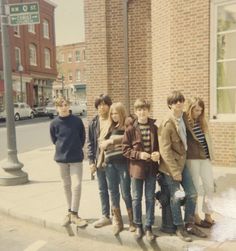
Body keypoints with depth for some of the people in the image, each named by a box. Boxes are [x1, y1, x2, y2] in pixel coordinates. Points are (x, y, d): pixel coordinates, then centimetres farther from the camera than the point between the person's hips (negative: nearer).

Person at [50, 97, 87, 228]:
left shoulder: (77, 120, -6)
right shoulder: (54, 123, -4)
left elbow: (82, 137, 4)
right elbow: (54, 140, 9)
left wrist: (76, 149, 5)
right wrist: (62, 149, 6)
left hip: (76, 158, -1)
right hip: (61, 158, 2)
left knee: (76, 185, -7)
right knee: (66, 185, 12)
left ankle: (74, 214, 4)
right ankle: (70, 212, 26)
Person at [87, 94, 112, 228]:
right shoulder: (94, 122, 6)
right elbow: (91, 142, 7)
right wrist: (91, 161, 2)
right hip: (99, 160, 4)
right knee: (103, 190, 13)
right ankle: (105, 216, 26)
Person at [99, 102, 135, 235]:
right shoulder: (110, 127, 16)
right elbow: (104, 142, 21)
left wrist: (112, 140, -13)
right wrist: (104, 144, -1)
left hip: (123, 162, -6)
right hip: (110, 163, 6)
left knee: (126, 192, 0)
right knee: (113, 191, 10)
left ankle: (132, 221, 18)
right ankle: (117, 221, 23)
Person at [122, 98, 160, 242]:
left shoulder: (154, 128, 0)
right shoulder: (130, 129, -5)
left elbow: (159, 145, 8)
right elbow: (125, 150, -4)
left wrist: (158, 153, -12)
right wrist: (139, 154, -17)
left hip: (151, 168, 1)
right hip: (136, 167, -1)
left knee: (150, 198, 9)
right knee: (136, 198, 10)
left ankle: (149, 227, 23)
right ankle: (138, 226, 27)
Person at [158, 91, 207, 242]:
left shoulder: (184, 118, 1)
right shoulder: (167, 124, -21)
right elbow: (165, 151, -21)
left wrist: (182, 160, 8)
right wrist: (175, 172, -19)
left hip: (183, 161, 7)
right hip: (171, 165, -7)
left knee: (192, 194, 9)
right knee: (176, 198, 3)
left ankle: (189, 225, 26)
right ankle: (180, 228, 22)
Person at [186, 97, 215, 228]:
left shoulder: (202, 121, 11)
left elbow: (207, 139, 16)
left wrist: (210, 153, 13)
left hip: (205, 157, 7)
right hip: (192, 158, -7)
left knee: (210, 186, 10)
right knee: (194, 188, 4)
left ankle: (208, 215, 23)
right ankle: (196, 217, 19)